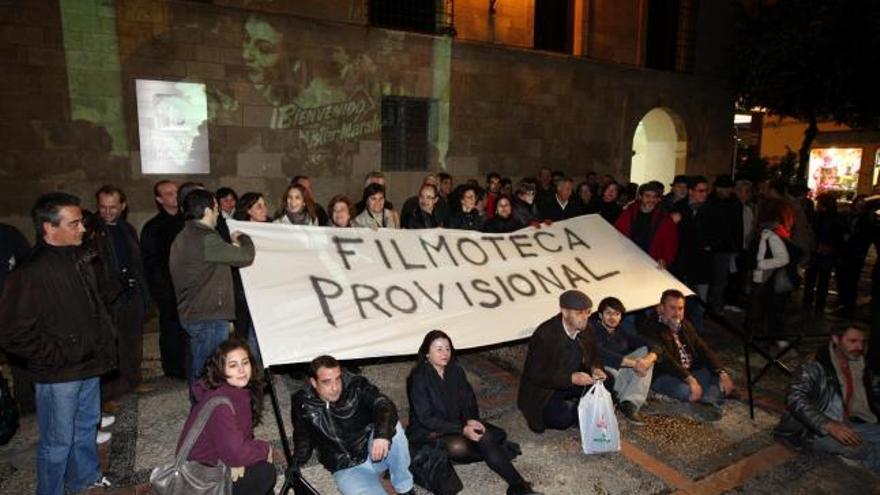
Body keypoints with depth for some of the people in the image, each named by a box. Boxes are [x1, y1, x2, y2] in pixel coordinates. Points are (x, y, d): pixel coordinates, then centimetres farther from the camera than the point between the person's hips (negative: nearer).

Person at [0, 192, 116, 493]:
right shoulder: (30, 274, -20)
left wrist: (107, 340, 9)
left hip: (90, 367, 8)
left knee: (86, 427, 23)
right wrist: (61, 355, -16)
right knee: (58, 441, 8)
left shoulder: (80, 260, 5)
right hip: (59, 376, -7)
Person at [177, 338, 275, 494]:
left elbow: (244, 437, 2)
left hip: (216, 462, 8)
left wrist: (236, 461, -16)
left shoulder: (240, 391, -4)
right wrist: (266, 448, -14)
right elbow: (236, 454, -31)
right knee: (265, 472, -16)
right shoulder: (219, 403, -30)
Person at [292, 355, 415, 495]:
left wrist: (382, 434, -47)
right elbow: (303, 439, 9)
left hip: (372, 451, 2)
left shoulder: (356, 385, -13)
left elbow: (383, 404, -29)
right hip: (347, 469, -2)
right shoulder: (303, 403, -8)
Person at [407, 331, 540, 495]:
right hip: (427, 432, -6)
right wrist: (462, 430, -27)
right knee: (457, 447, -32)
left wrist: (471, 420, -16)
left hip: (456, 424, 6)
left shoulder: (456, 371, 1)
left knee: (485, 437, -21)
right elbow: (426, 418, -20)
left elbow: (468, 401, 7)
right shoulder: (419, 378, -17)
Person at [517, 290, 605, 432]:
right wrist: (571, 378, -34)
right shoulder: (544, 335, -26)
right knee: (562, 419, -30)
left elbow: (593, 358, 11)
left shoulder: (586, 330, -6)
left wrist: (595, 369, -14)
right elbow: (535, 376, -24)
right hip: (543, 390, -6)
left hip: (573, 382, 6)